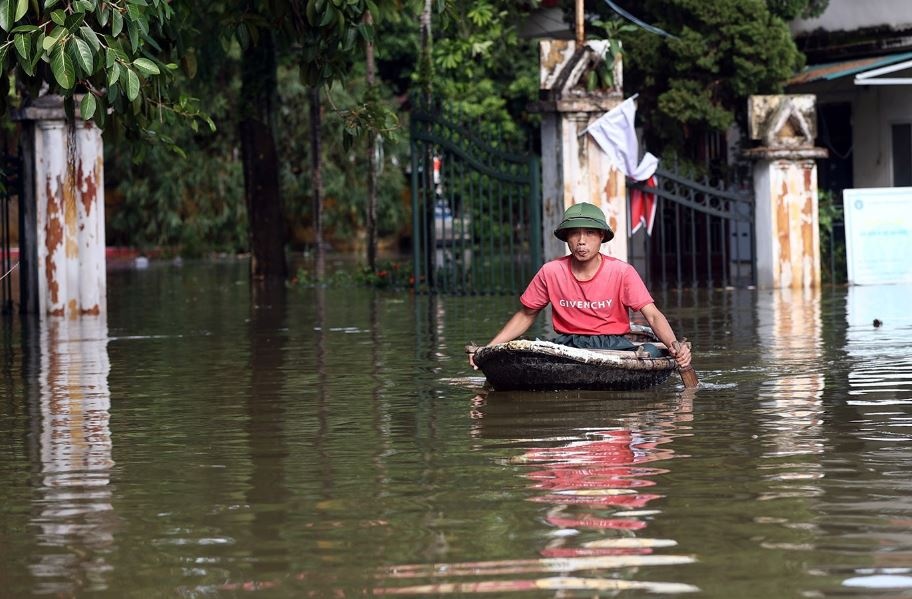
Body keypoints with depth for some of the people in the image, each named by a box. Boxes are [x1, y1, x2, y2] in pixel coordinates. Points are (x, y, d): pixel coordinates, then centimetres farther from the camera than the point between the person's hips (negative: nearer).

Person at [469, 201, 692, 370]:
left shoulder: (622, 272, -5)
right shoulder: (550, 273, 1)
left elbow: (653, 315, -9)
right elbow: (526, 315, 13)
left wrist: (674, 345, -30)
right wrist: (488, 349, 3)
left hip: (614, 345, -2)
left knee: (652, 353, -33)